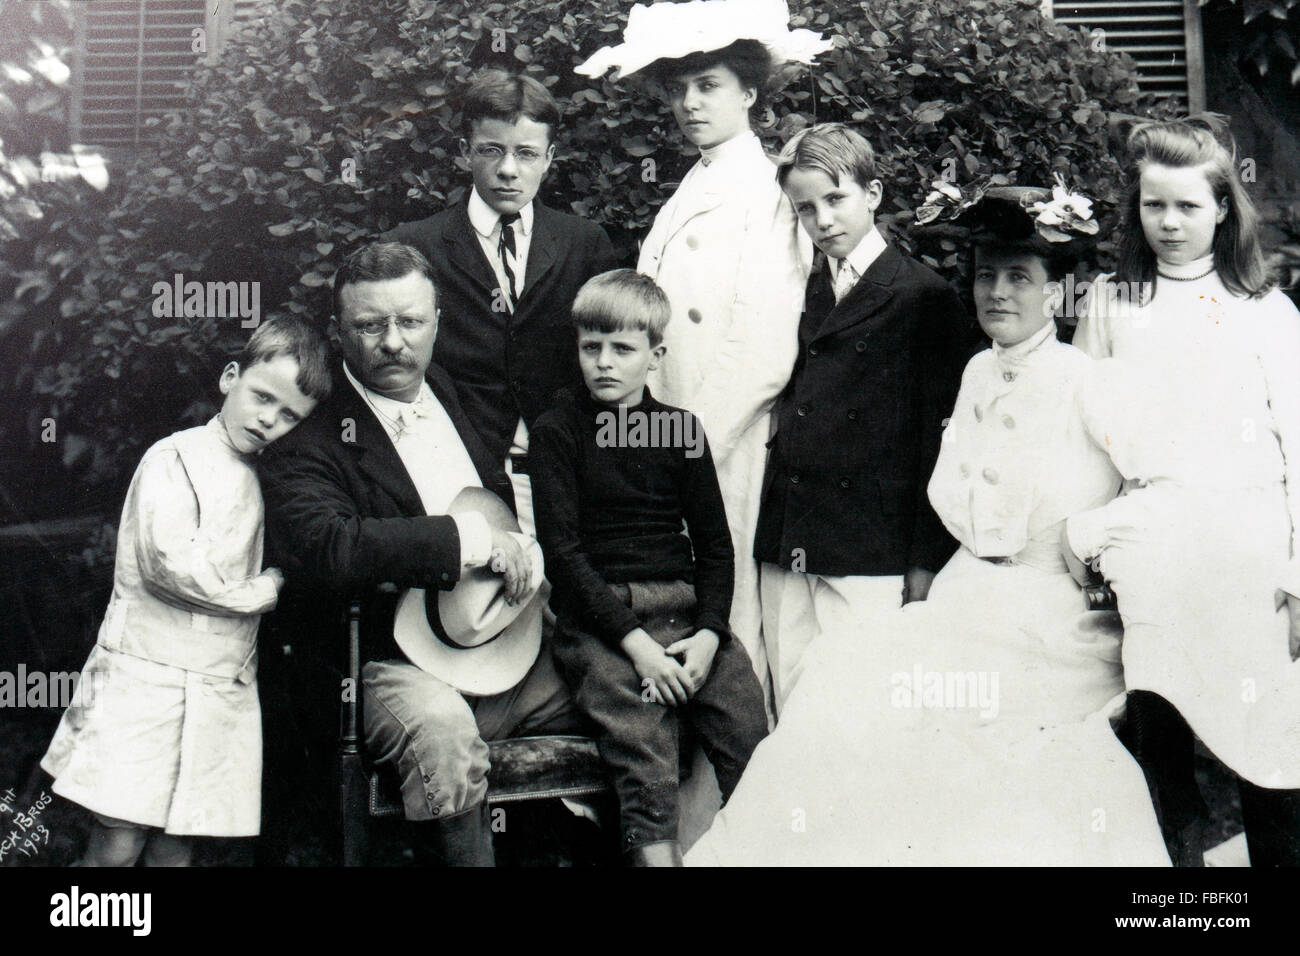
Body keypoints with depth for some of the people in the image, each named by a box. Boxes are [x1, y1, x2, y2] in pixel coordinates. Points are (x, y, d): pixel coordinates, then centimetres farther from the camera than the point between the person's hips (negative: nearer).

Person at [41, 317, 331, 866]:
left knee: (175, 851, 7)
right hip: (150, 676, -5)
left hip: (224, 691, 6)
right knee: (117, 847, -8)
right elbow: (172, 567, -16)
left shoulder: (267, 480, 16)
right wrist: (270, 588, -6)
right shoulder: (174, 458, -4)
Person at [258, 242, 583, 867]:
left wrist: (523, 558, 10)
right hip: (388, 659, -7)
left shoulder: (452, 394, 14)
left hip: (501, 650, 7)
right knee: (441, 726, -37)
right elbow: (323, 549, -28)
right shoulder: (307, 435, -8)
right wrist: (470, 536, -23)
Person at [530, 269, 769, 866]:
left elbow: (715, 544, 14)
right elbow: (562, 552, -3)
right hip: (596, 617, -3)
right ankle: (656, 850, -17)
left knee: (751, 731, -14)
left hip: (685, 603, 3)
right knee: (643, 739, -24)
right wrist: (633, 641, -13)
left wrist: (709, 632, -4)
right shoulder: (557, 431, 4)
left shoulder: (682, 430, 14)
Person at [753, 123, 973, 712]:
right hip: (786, 553, 6)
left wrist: (927, 560, -7)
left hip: (871, 559, -6)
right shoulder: (809, 296, 16)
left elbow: (941, 437, -5)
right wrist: (773, 538, 12)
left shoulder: (926, 299, -3)